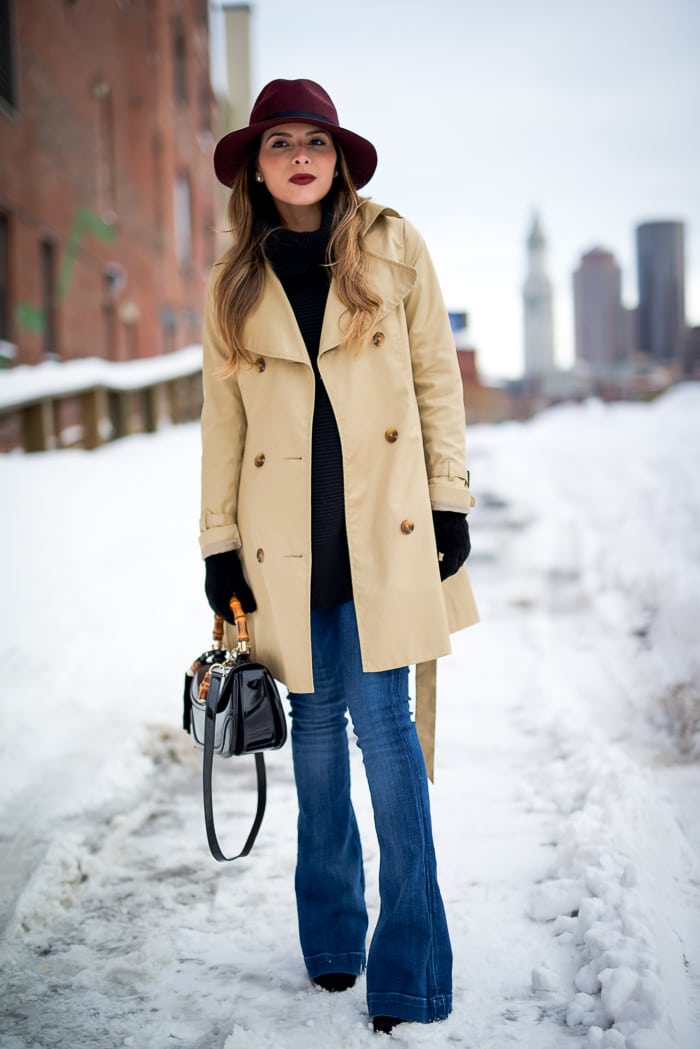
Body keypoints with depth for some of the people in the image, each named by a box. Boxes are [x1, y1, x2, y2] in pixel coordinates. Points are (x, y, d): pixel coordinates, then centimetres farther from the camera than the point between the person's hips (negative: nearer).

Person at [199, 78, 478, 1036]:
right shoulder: (233, 284, 7)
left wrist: (449, 501, -1)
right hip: (287, 538, 2)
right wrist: (220, 544, 5)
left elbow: (438, 379, 5)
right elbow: (223, 421, 9)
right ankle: (332, 937, 25)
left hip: (383, 526, -2)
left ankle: (409, 971, 4)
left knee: (383, 722, -5)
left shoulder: (392, 247, 3)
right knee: (317, 725, 10)